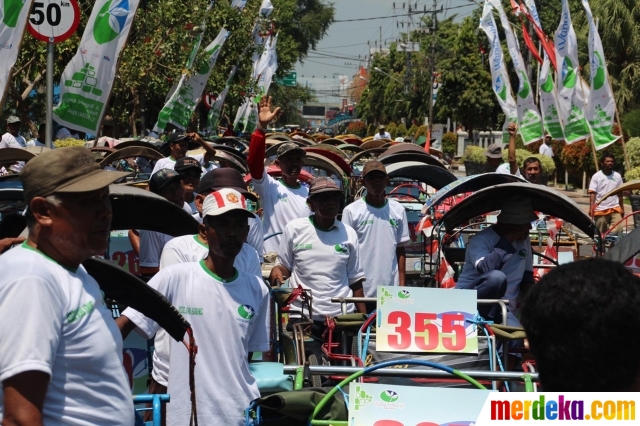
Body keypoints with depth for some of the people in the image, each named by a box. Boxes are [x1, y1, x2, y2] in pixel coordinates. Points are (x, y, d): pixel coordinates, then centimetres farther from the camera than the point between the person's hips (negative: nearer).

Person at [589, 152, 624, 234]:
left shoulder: (617, 176, 6)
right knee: (601, 234, 3)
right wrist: (591, 207, -17)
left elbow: (620, 193, 14)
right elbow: (592, 193, -6)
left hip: (615, 209, 2)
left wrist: (622, 208, 15)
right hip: (600, 210, -2)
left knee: (618, 230, -14)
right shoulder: (596, 177, -3)